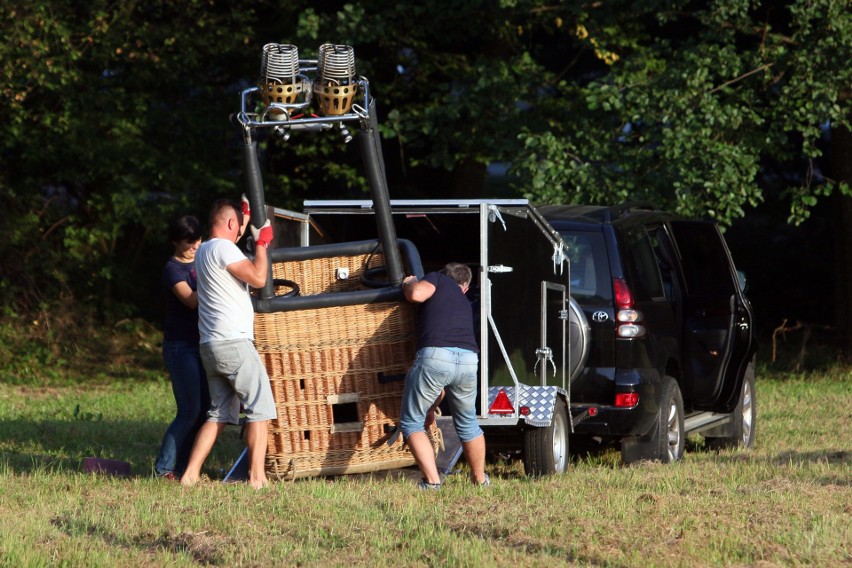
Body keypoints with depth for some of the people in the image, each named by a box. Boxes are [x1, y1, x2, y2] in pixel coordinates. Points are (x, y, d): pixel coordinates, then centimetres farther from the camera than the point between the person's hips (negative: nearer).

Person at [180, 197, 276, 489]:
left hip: (210, 345, 9)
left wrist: (246, 215, 47)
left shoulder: (203, 251, 19)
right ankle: (257, 477, -10)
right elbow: (258, 278, -16)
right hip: (234, 343, -9)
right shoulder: (223, 248, -10)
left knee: (219, 415, 12)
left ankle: (190, 475, 4)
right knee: (260, 409, -5)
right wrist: (261, 242, -2)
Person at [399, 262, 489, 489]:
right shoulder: (465, 304, 36)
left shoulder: (437, 279, 23)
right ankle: (480, 480, 39)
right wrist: (432, 407, 44)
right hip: (468, 359, 5)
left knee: (411, 423, 9)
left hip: (435, 354, -5)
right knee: (467, 423, 29)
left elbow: (417, 294, -3)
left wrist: (408, 283, 23)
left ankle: (432, 481, -3)